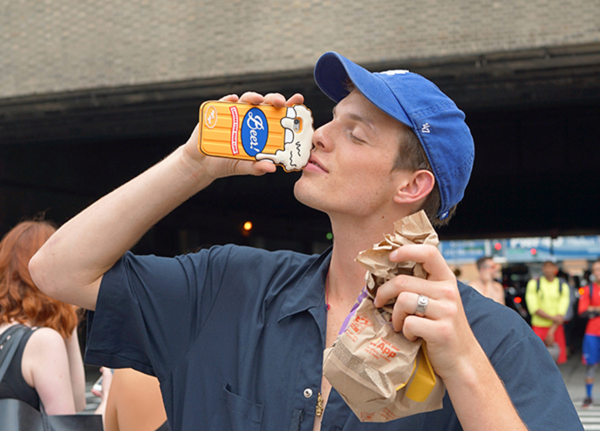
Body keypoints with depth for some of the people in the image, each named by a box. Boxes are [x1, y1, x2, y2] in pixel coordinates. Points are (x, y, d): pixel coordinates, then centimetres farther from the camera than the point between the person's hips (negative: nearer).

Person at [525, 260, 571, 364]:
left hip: (556, 327, 2)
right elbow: (533, 308, -8)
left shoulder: (563, 286, 2)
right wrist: (553, 318, -17)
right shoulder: (534, 284, -1)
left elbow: (561, 313, -4)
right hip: (539, 326, -2)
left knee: (560, 359, -1)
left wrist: (551, 332, -13)